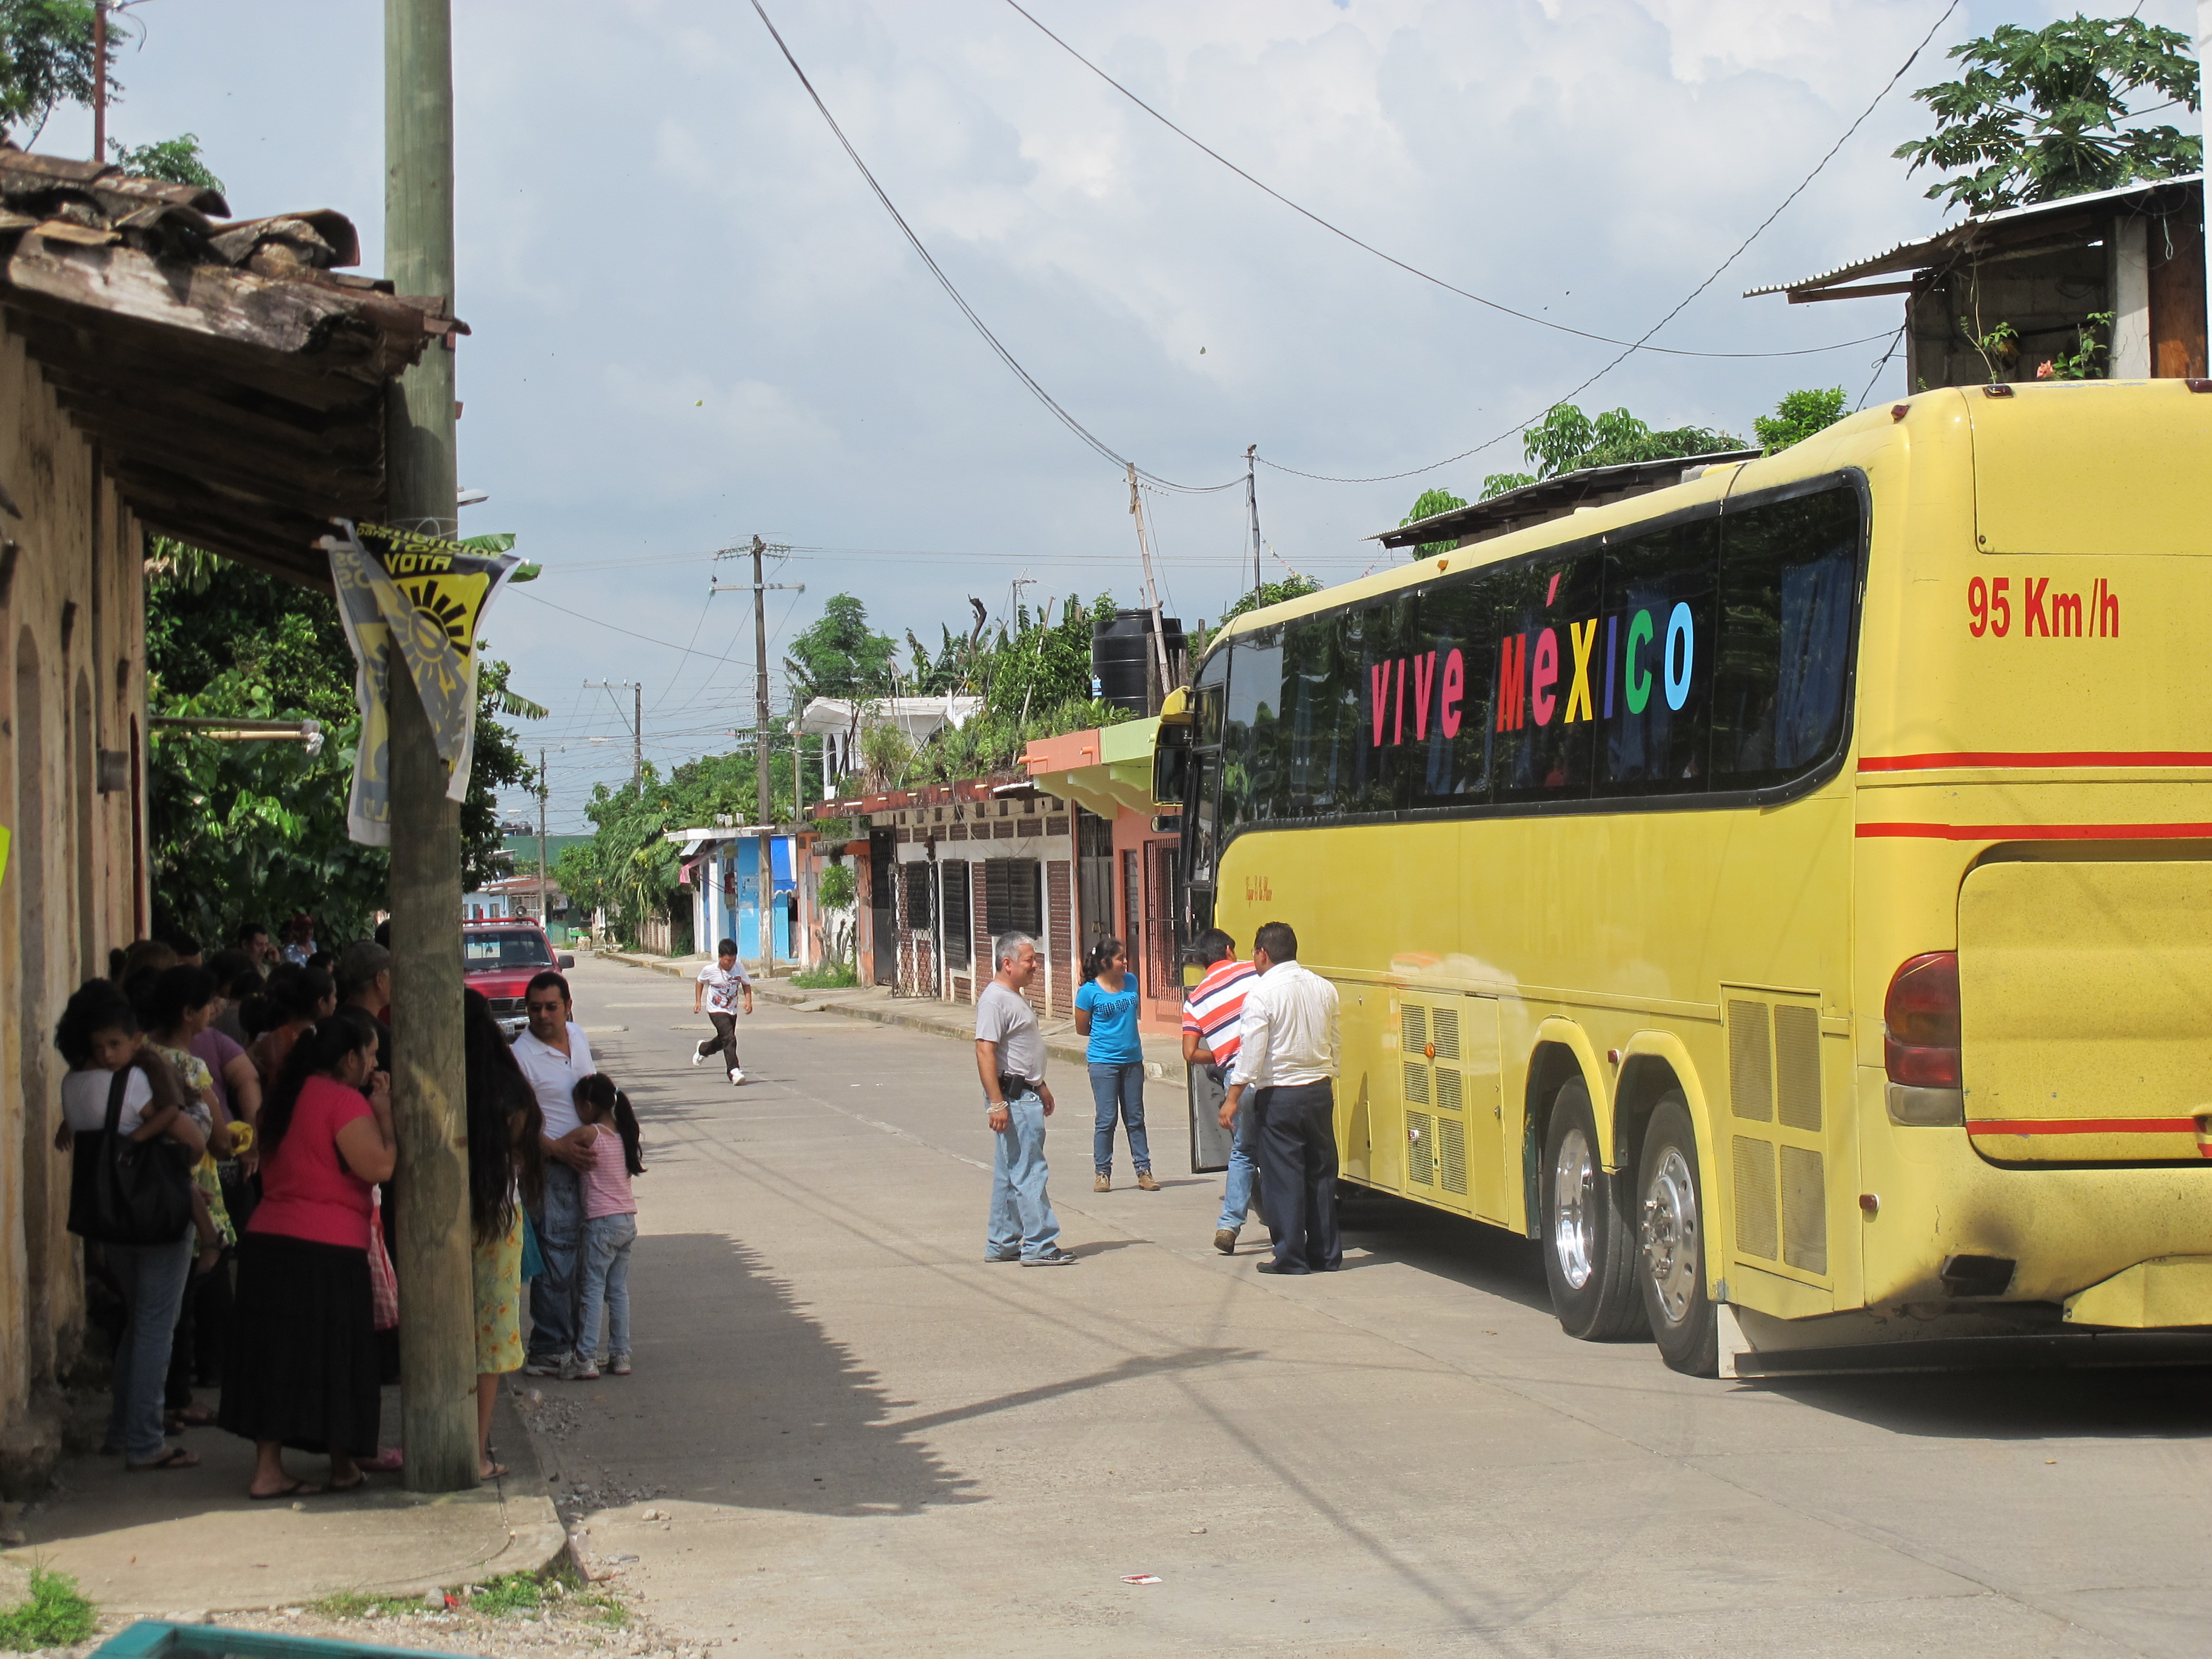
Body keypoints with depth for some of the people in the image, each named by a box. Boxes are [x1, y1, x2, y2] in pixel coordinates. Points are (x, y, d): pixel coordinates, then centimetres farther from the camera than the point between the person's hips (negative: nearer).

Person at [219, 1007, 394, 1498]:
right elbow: (379, 1166, -19)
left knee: (276, 1355, 9)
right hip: (327, 1250, -8)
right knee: (333, 1358, 5)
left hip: (267, 1238, 8)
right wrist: (384, 1112, -5)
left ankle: (267, 1469, 7)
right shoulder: (344, 1102, -13)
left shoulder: (286, 1098, 14)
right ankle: (344, 1467, 17)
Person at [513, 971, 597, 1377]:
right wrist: (558, 1147, -20)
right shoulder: (520, 1055, -14)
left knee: (582, 1255, 13)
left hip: (585, 1161, 8)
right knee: (556, 1259, -8)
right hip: (549, 1167, -8)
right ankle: (549, 1351, -4)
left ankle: (576, 1341, 23)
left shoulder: (579, 1037, 9)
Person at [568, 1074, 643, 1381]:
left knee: (592, 1290, -3)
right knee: (619, 1290, 12)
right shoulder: (623, 1134, 8)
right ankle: (621, 1356, 13)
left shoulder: (591, 1134, -13)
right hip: (628, 1221, 7)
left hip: (602, 1221, -7)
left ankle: (587, 1360, -6)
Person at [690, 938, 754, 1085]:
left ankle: (702, 1049, 50)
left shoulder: (739, 967, -9)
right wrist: (697, 1002, 4)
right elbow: (700, 982, 5)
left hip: (732, 1011, 5)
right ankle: (734, 1071, -24)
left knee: (723, 1041, 19)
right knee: (729, 1039, -22)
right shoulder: (709, 970, -16)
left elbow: (746, 984, 5)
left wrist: (748, 1001, -9)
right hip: (716, 1011, -5)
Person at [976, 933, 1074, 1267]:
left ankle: (1001, 1244, 18)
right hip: (1012, 1096, -11)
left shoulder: (1016, 997, 17)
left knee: (1009, 1173, 13)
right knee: (1029, 1172, -9)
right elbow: (985, 1051, -22)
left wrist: (1041, 1087, 32)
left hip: (1026, 1095, 11)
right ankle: (1039, 1246, -8)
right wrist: (997, 1103, -27)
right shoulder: (994, 999, -16)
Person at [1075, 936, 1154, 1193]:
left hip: (1132, 1059, 5)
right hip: (1104, 1062, -4)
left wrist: (1124, 1032, 8)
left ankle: (1144, 1170, 14)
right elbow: (1082, 1029, -1)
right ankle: (1102, 1173, 7)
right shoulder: (1089, 991, -10)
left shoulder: (1131, 981, 4)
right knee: (1106, 1119, -1)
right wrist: (1108, 1035, 5)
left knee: (1136, 1118, 10)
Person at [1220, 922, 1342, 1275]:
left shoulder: (1262, 994, -13)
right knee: (1321, 1173, 12)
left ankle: (1291, 1256, 2)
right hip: (1320, 1091, 6)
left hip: (1279, 1096, -6)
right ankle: (1326, 1253, 16)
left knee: (1283, 1176, 0)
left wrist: (1233, 1099, -9)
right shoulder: (1324, 989, 6)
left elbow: (1252, 1053, -15)